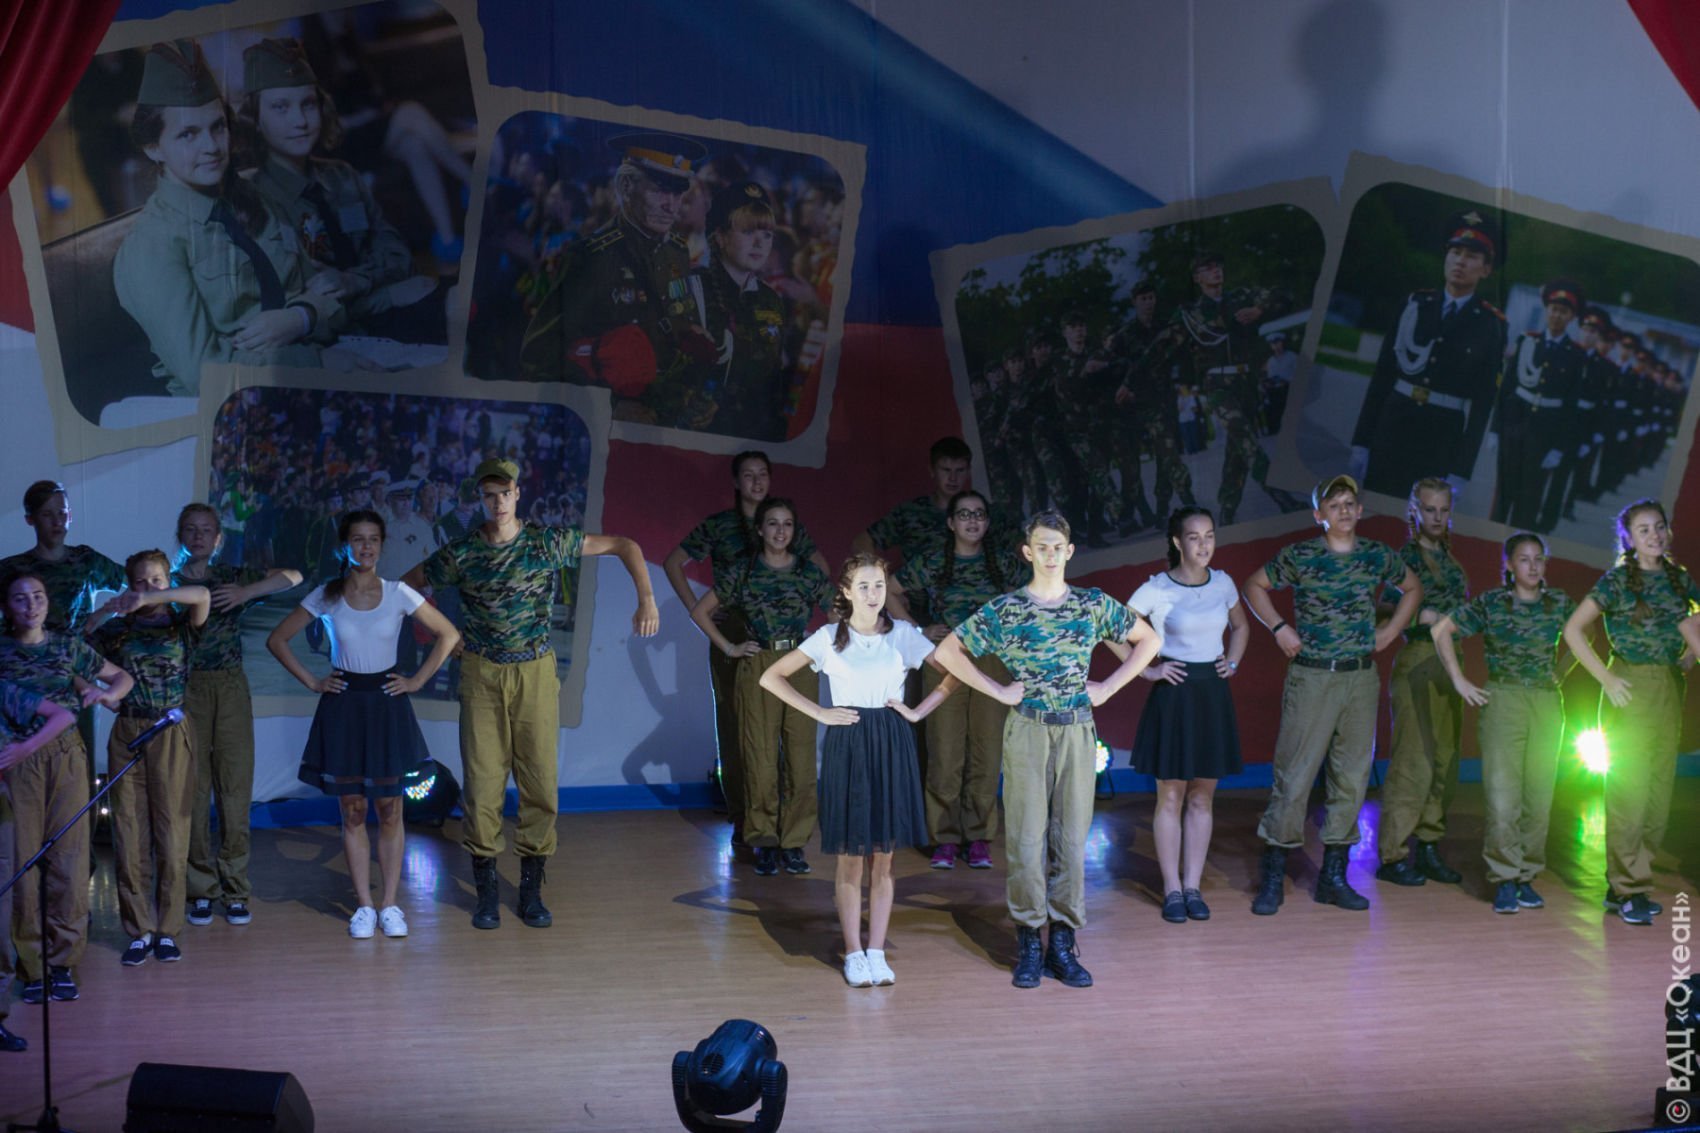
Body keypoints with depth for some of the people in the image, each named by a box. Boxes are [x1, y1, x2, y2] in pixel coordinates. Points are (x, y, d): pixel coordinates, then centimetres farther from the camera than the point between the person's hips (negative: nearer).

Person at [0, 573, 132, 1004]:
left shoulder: (68, 645, 9)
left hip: (66, 754, 1)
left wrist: (107, 693, -5)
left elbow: (122, 676, 16)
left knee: (70, 856, -1)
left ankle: (62, 960, 8)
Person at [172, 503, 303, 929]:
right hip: (185, 690, -1)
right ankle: (200, 889, 8)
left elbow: (292, 576, -1)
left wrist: (246, 592, -12)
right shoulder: (167, 583, 9)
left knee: (235, 788, 0)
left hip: (230, 689, 1)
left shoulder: (233, 577, 10)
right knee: (192, 790, 0)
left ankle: (235, 889, 6)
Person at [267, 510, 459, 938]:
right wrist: (311, 681, -1)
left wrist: (418, 680, -2)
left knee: (389, 810, 3)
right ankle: (364, 906, 12)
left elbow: (449, 635, 2)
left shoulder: (398, 593, -3)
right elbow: (277, 640, 5)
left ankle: (390, 904, 12)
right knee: (352, 813, 5)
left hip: (386, 706, 0)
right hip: (343, 706, 0)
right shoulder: (327, 596, -2)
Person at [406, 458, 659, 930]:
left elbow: (625, 546, 1)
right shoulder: (460, 554, -3)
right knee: (482, 782, -1)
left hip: (536, 673, 1)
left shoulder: (548, 542, -3)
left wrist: (646, 600, -11)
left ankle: (531, 888, 14)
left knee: (541, 781, 2)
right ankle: (487, 891, 11)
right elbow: (409, 584, 10)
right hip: (481, 675, 0)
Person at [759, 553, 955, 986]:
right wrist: (819, 713, -4)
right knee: (850, 857, 1)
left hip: (891, 745, 1)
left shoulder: (904, 634, 3)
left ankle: (876, 952, 13)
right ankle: (853, 954, 9)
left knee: (883, 857, 5)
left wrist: (919, 711, -2)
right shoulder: (829, 638, 0)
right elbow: (771, 677, 2)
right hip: (847, 745, -1)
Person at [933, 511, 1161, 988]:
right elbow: (948, 651, 0)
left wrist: (1108, 687, 5)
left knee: (1072, 840, 4)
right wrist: (998, 690, -5)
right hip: (1027, 731, -2)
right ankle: (1029, 943, 7)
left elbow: (1148, 640, 14)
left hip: (1077, 733, 2)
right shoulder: (1004, 609, -2)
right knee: (1027, 839, -2)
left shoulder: (1094, 605, 4)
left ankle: (1063, 941, 12)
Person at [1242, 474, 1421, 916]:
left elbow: (1412, 588, 22)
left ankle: (1333, 875, 15)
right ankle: (1273, 876, 2)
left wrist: (1390, 631, 11)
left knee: (1352, 777, 6)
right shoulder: (1298, 557, -5)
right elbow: (1255, 586, 8)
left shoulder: (1378, 556, 5)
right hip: (1311, 677, -4)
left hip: (1361, 678, 4)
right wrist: (1279, 628, -2)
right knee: (1294, 775, -6)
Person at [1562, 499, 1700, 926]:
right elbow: (1573, 629, -8)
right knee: (1629, 788, -6)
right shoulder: (1617, 580, -6)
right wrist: (1606, 678, -11)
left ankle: (1620, 885, 13)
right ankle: (1629, 890, -1)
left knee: (1659, 793, 5)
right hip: (1631, 690, -6)